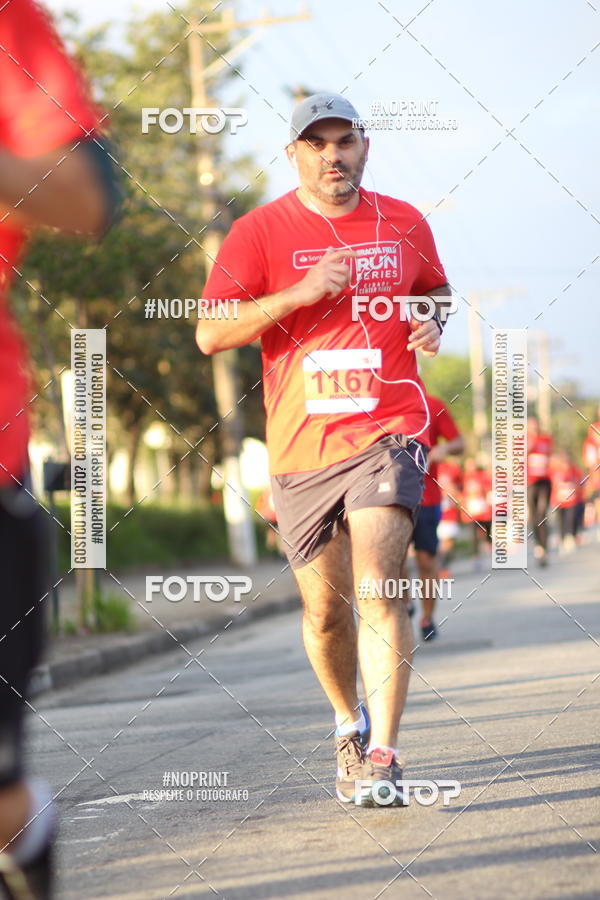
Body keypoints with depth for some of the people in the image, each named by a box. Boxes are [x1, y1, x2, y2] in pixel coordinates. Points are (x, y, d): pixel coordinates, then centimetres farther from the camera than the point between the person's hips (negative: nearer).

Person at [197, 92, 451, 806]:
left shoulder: (402, 224, 9)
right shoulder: (260, 231, 1)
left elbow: (434, 291, 29)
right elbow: (209, 335, -6)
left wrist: (431, 322, 5)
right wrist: (300, 292, -16)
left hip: (387, 431, 0)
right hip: (301, 446, 1)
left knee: (377, 586, -19)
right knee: (325, 610, 9)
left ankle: (383, 756, -19)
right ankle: (349, 723, 36)